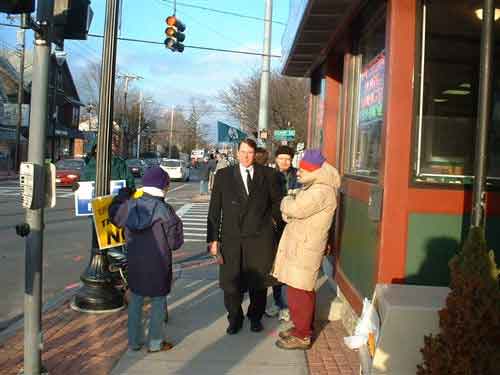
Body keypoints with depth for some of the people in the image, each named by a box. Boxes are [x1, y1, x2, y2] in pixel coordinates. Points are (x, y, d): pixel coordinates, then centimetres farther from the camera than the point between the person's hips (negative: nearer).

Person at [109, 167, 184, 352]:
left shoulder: (130, 205, -5)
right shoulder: (164, 210, -18)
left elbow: (114, 214, 17)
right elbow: (175, 242, -12)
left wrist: (122, 195, 29)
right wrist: (177, 224, 9)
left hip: (135, 265, 5)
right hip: (158, 266, -4)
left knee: (135, 302, 17)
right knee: (158, 303, 10)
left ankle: (134, 341, 26)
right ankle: (155, 343, 18)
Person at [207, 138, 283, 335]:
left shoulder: (267, 176, 3)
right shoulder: (223, 176, 2)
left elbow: (277, 203, 14)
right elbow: (214, 210, 1)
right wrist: (213, 239, -3)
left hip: (260, 239, 1)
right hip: (232, 239, 0)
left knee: (258, 282, 12)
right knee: (231, 282, 5)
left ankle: (255, 316, 35)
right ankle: (235, 318, 28)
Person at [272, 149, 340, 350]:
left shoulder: (322, 192, -20)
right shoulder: (313, 187, 14)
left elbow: (296, 209, -29)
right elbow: (291, 212, 15)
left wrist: (286, 202, -9)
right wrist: (290, 203, -7)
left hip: (304, 250, -10)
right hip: (298, 246, 10)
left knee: (299, 293, -2)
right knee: (303, 291, 19)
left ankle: (302, 336, 9)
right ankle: (302, 327, 31)